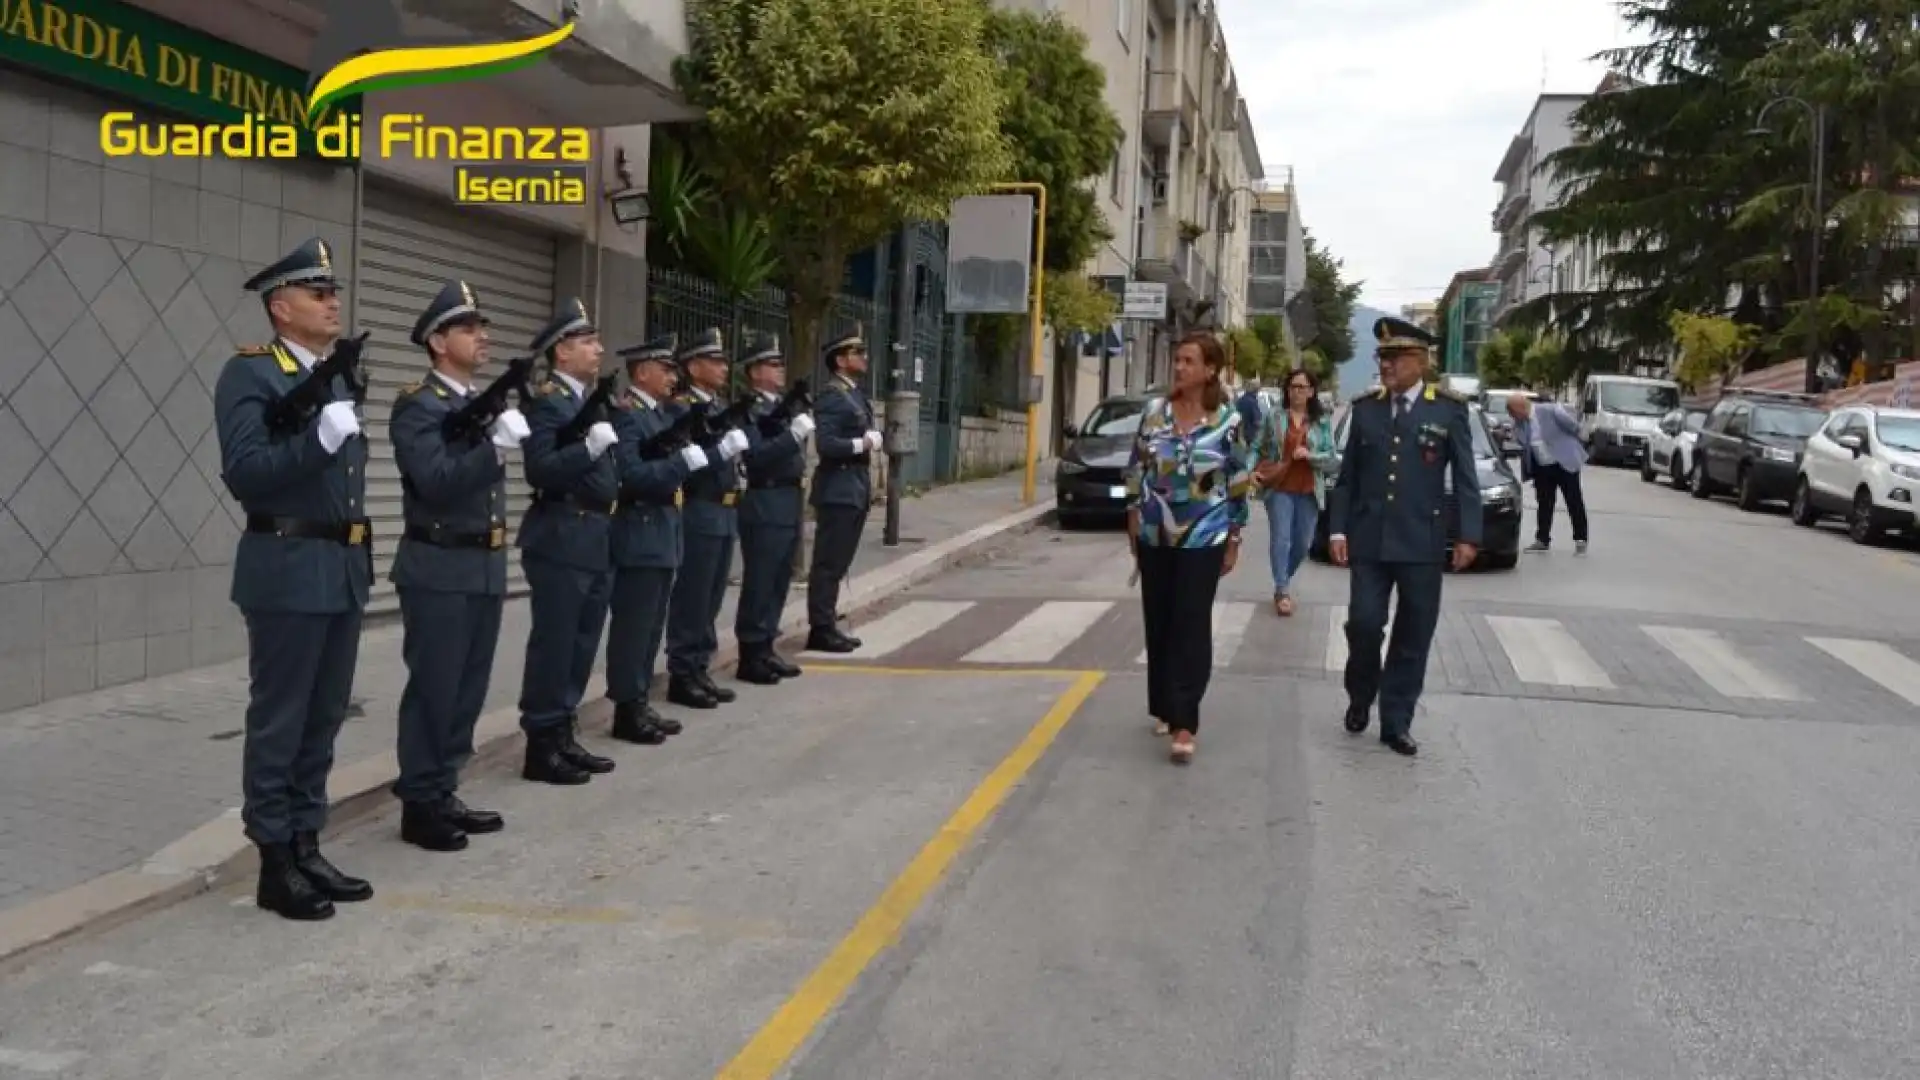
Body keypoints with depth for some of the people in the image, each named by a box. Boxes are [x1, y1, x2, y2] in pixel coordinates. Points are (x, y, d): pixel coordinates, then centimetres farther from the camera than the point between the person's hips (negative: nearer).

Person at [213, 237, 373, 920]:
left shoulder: (339, 374, 15)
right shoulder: (249, 374, -9)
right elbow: (243, 474, -20)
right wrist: (318, 437, -28)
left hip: (344, 568, 8)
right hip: (288, 571, -8)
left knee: (323, 720, 13)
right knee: (278, 722, 1)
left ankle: (307, 847, 23)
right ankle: (275, 866, 9)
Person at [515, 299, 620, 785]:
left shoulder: (591, 400, 17)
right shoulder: (546, 400, -10)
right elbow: (540, 471, -21)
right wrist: (589, 447, -27)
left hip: (597, 540, 9)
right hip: (561, 541, -9)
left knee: (582, 646, 14)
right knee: (553, 646, -3)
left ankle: (564, 736, 23)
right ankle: (541, 746, 5)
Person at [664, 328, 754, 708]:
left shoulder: (719, 408, 17)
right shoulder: (680, 408, -10)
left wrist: (737, 455, 5)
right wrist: (722, 449, -25)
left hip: (724, 515, 9)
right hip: (698, 517, -9)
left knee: (710, 602, 13)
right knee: (690, 602, -2)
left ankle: (699, 671, 21)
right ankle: (682, 677, 5)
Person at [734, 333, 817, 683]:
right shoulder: (748, 409, -10)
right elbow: (757, 456, -21)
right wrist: (794, 433, -24)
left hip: (790, 502, 9)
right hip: (764, 505, -9)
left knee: (779, 580, 12)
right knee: (759, 581, -4)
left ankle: (766, 647, 20)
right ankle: (750, 655, 3)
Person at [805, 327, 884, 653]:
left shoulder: (856, 393, 16)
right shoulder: (831, 395, -14)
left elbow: (866, 432, 18)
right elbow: (825, 444, -23)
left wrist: (874, 436, -2)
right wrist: (861, 444, -19)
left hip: (855, 488, 10)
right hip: (838, 490, -9)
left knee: (839, 562, 14)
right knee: (828, 563, -4)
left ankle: (829, 624, 21)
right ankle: (820, 629, 0)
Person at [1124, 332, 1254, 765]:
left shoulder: (1228, 421, -7)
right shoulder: (1155, 411, 0)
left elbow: (1240, 484, -1)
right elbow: (1136, 467, 8)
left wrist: (1234, 540, -1)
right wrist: (1133, 519, 7)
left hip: (1203, 537, -3)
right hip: (1155, 535, 3)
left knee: (1191, 626, -5)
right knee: (1158, 623, 10)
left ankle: (1184, 724, -4)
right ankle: (1164, 708, 26)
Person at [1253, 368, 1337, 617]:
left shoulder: (1322, 422, 5)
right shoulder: (1275, 418, 3)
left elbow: (1331, 458, 2)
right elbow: (1260, 449, 8)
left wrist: (1310, 455, -15)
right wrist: (1254, 471, -8)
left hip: (1309, 492, 2)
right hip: (1279, 489, -2)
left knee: (1302, 543, 10)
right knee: (1280, 539, -8)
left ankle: (1283, 582, 32)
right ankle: (1282, 592, -2)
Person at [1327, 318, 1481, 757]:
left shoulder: (1450, 409, 0)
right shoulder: (1365, 408, 7)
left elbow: (1466, 478, -2)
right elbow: (1348, 476, 10)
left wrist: (1468, 535, -9)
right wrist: (1337, 529, 2)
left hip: (1422, 543, -1)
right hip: (1369, 540, 1)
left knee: (1412, 637, 4)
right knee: (1363, 624, -3)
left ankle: (1396, 722, 15)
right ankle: (1360, 697, 24)